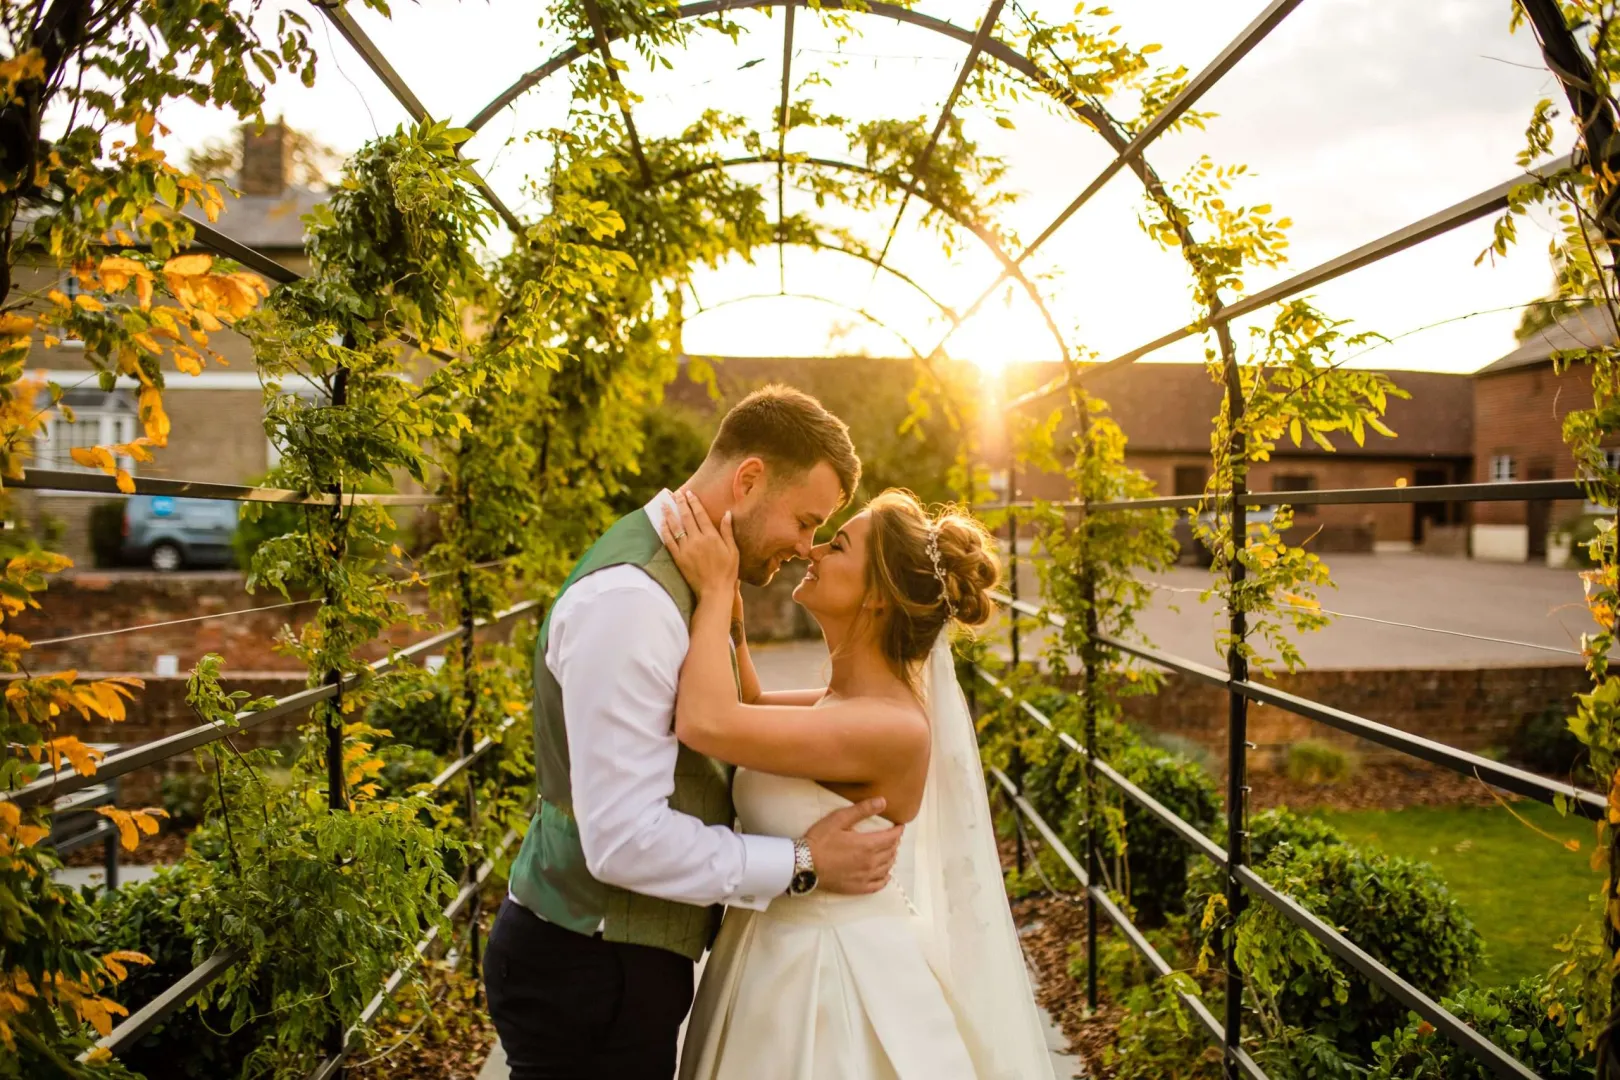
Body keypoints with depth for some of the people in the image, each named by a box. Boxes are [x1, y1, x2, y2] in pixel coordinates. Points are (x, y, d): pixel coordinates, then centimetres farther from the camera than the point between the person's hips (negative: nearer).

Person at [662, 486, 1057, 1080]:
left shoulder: (892, 728, -26)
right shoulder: (847, 702, 2)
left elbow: (707, 722, -34)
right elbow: (748, 708, 16)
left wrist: (715, 591, -21)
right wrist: (722, 602, 3)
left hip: (829, 984, -8)